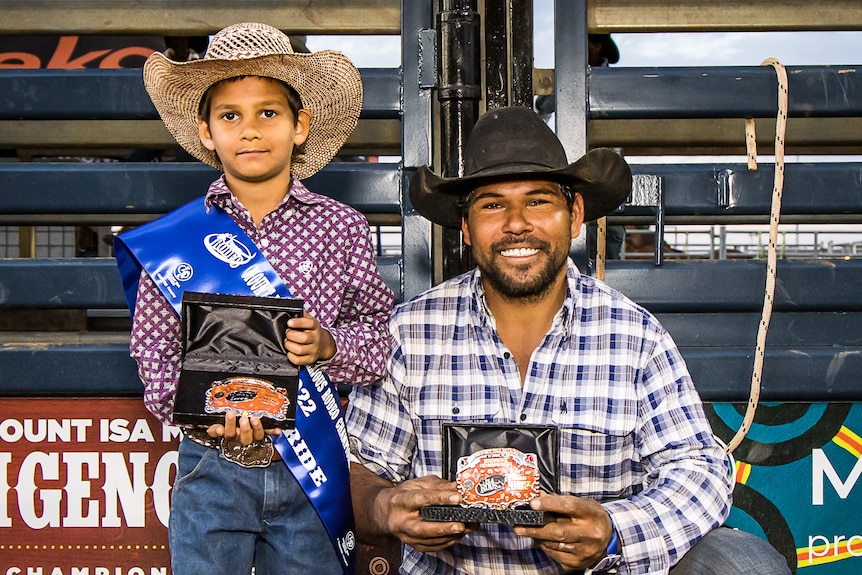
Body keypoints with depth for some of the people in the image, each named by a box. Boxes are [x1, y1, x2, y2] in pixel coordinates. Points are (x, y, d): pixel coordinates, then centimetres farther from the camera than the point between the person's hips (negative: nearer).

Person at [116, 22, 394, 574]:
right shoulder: (174, 239, -1)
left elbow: (384, 334, 2)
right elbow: (154, 353, 0)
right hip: (211, 469, 0)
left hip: (315, 471, 0)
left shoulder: (342, 229, -1)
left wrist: (329, 345, -18)